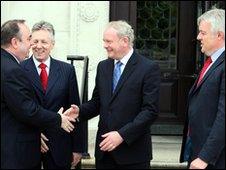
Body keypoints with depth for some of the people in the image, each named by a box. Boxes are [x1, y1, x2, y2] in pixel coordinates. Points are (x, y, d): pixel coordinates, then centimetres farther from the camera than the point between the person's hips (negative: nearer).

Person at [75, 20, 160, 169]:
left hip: (133, 151, -5)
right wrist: (79, 112, -5)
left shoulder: (149, 68, -9)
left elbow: (151, 110, -14)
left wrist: (122, 134, -19)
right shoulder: (103, 66, 11)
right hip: (104, 148, 5)